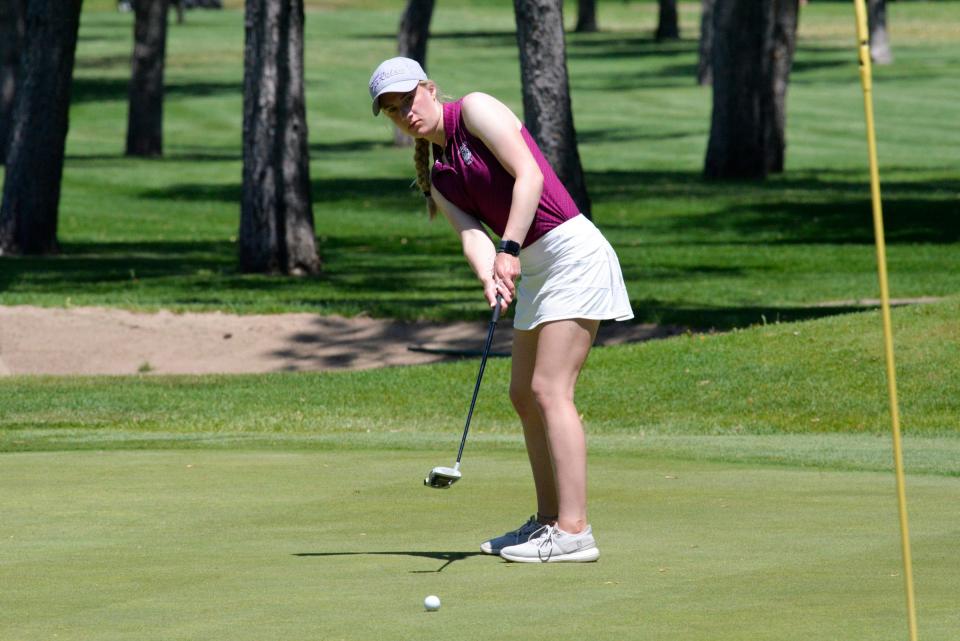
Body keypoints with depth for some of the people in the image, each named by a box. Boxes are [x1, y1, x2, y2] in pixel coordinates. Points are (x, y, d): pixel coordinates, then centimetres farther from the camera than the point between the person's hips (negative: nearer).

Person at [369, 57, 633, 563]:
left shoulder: (475, 109, -6)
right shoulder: (439, 178, 15)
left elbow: (528, 175, -17)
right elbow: (471, 232, -2)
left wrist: (509, 248, -24)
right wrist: (489, 275, -23)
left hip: (572, 251, -9)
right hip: (534, 270, 9)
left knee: (550, 391, -14)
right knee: (524, 395, 11)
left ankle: (574, 531, -16)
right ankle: (549, 520, 19)